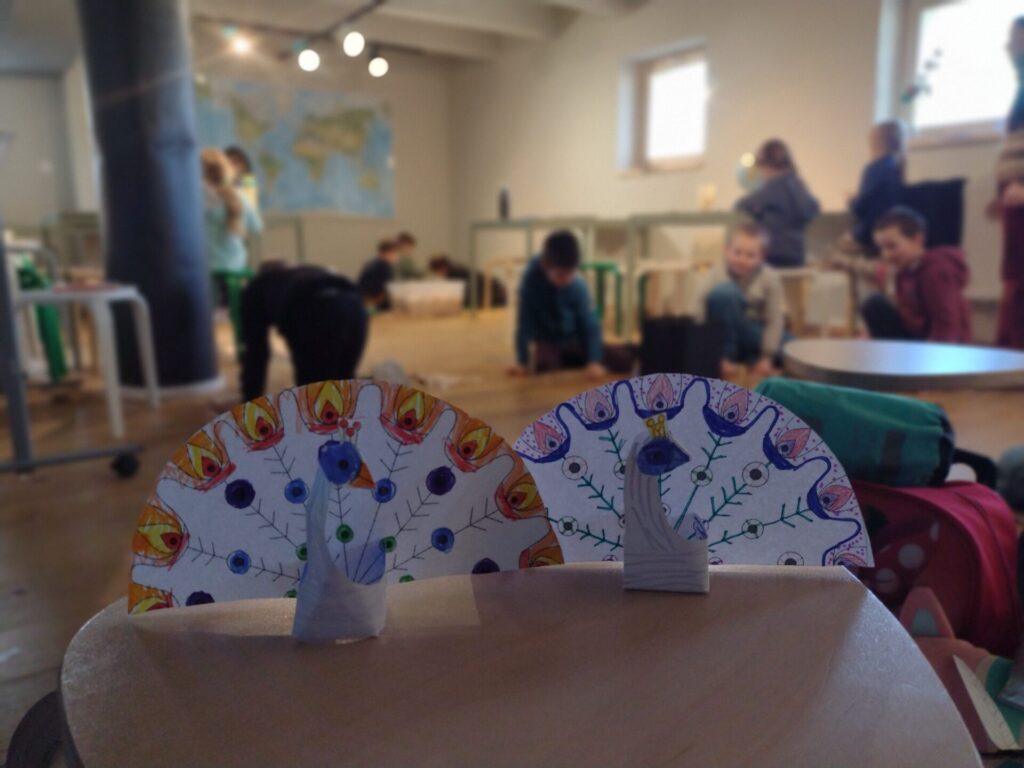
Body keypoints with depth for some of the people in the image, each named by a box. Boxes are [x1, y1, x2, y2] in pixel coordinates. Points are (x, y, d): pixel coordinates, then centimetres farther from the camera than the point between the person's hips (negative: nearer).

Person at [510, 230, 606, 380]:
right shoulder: (532, 280, -26)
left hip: (576, 342, 1)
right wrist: (522, 362, -24)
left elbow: (590, 323, -26)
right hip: (547, 343, -1)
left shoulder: (578, 285, -24)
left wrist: (594, 362, -37)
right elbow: (525, 322, -22)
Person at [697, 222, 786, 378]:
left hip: (756, 333, 2)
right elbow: (703, 314, -21)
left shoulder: (770, 278, -12)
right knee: (724, 290, -31)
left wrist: (767, 357, -12)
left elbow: (775, 319, -9)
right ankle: (727, 353, -17)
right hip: (726, 333, -2)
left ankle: (751, 358, 2)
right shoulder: (717, 274, -18)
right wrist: (723, 358, -23)